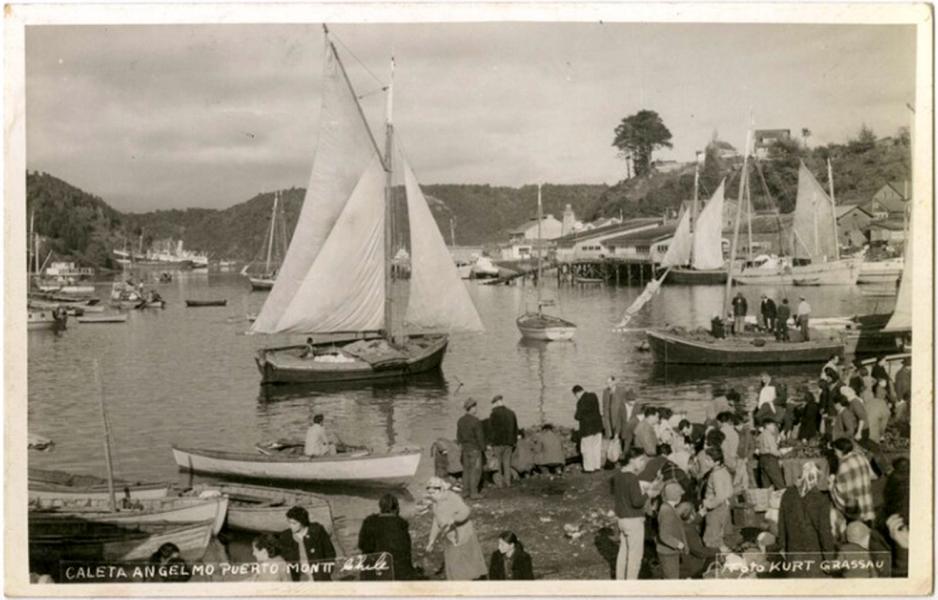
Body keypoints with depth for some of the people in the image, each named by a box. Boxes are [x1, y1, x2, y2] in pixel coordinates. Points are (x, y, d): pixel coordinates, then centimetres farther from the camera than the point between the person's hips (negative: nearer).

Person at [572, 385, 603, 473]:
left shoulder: (581, 402, -22)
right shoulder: (593, 396, 1)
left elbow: (578, 416, -17)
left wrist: (576, 416, 6)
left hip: (587, 427, -7)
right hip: (597, 424, 7)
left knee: (587, 448, 5)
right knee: (596, 446, 14)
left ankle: (589, 468, 10)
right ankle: (597, 465, 22)